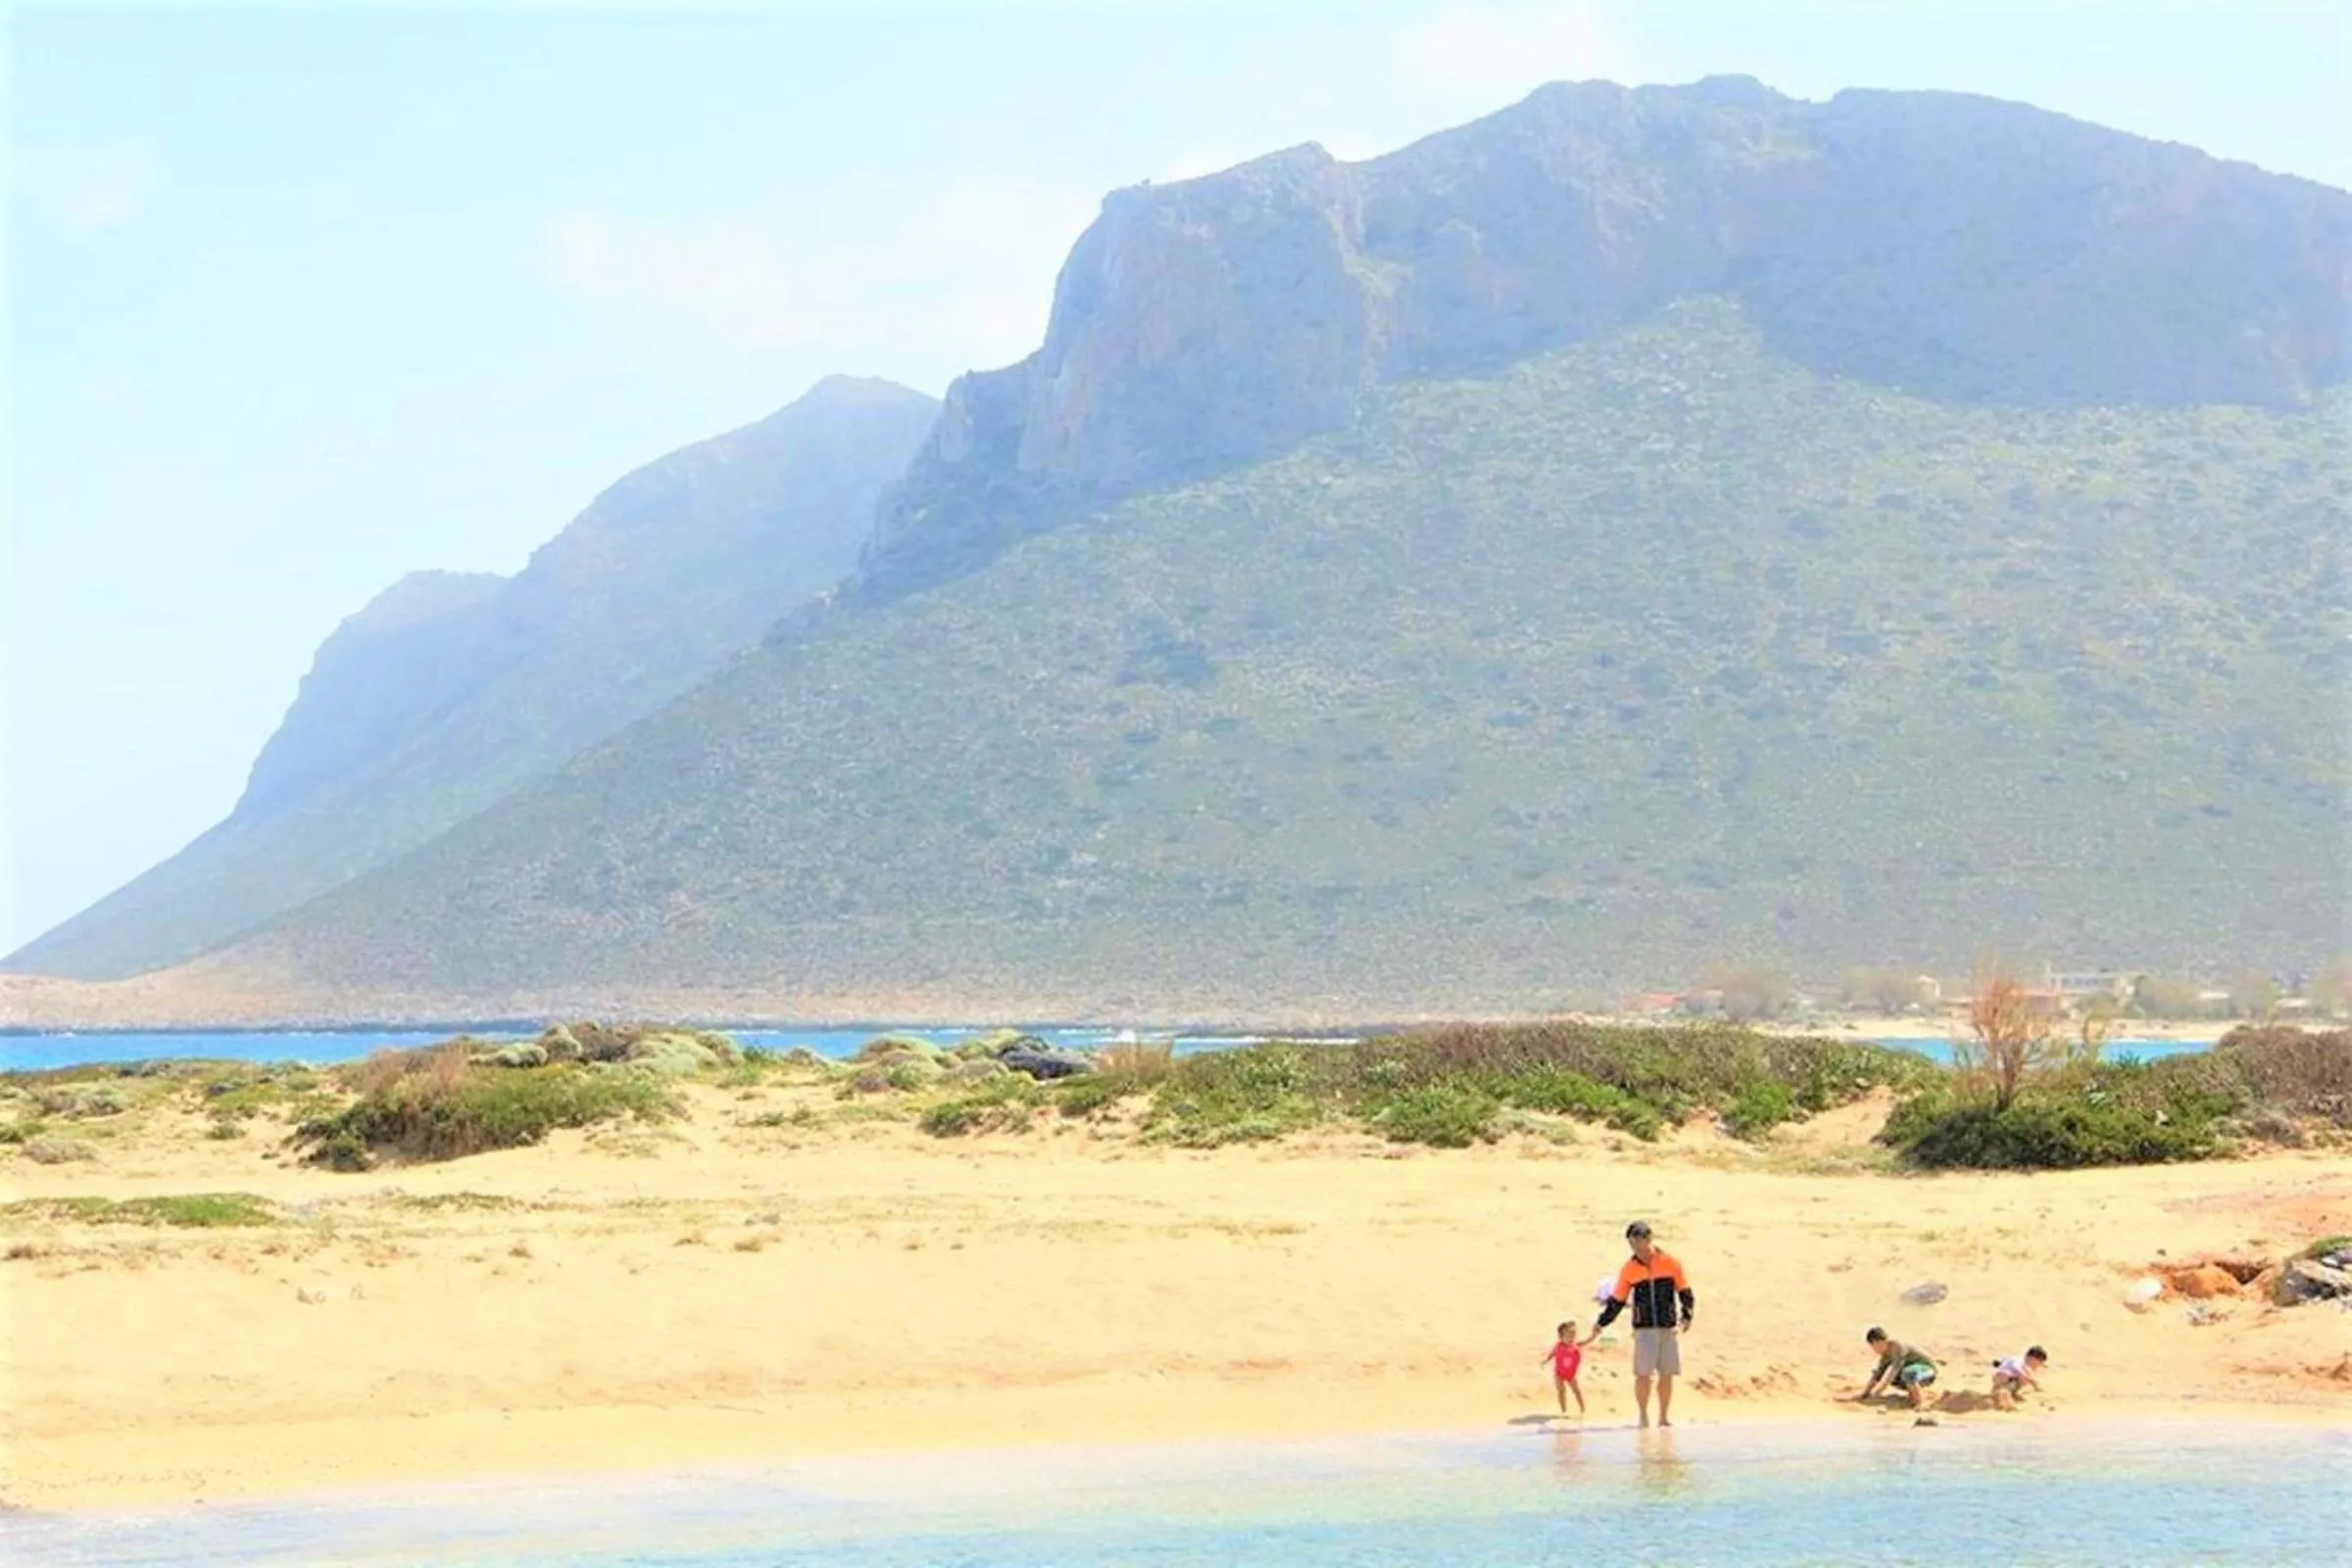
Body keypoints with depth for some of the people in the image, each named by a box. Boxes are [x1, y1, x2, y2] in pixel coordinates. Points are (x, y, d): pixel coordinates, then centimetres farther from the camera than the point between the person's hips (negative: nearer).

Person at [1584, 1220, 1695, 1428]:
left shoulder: (1670, 1264, 0)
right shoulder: (1629, 1269, 3)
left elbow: (1687, 1294, 5)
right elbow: (1617, 1301, 10)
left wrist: (1686, 1317, -10)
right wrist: (1600, 1324, 4)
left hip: (1669, 1328, 0)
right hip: (1644, 1329, 0)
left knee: (1667, 1374, 3)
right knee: (1643, 1373, -10)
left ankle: (1664, 1416, 16)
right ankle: (1643, 1415, 4)